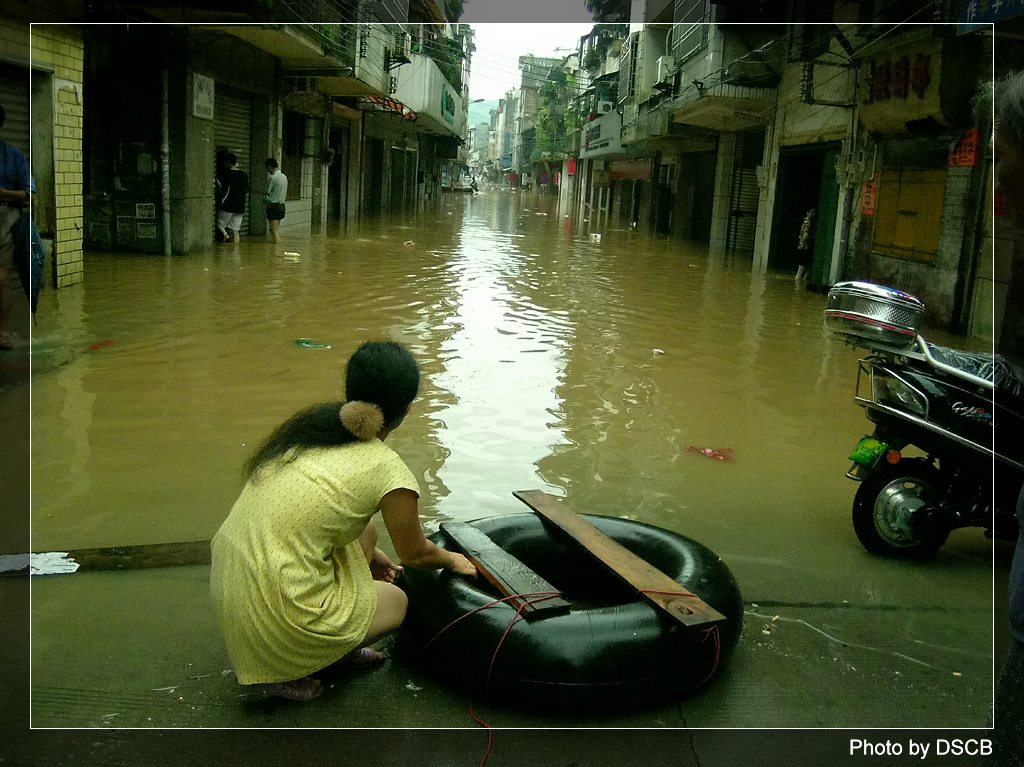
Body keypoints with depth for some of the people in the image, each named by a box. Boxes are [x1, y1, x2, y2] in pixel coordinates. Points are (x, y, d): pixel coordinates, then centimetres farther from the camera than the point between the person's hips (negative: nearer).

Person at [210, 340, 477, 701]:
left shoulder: (314, 419, 6)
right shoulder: (389, 469, -13)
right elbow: (415, 554, 4)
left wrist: (369, 555, 33)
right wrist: (451, 560, 26)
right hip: (274, 611, -7)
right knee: (396, 602, 18)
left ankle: (341, 646, 24)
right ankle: (282, 671, 9)